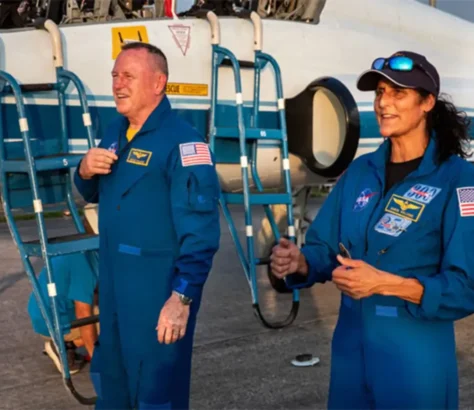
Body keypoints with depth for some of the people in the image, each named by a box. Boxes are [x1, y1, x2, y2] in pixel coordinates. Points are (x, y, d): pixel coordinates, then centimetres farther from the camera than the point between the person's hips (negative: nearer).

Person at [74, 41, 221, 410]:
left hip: (160, 288, -8)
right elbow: (95, 195, 19)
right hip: (113, 282, 8)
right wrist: (85, 172, -3)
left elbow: (200, 231, -22)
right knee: (110, 378, 23)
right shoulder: (116, 132, 8)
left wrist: (182, 297, -24)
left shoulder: (182, 142, -19)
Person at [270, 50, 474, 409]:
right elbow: (326, 248, 5)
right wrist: (300, 262, -16)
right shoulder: (360, 171, 5)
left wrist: (384, 284, -26)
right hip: (350, 344, 5)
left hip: (415, 354, -5)